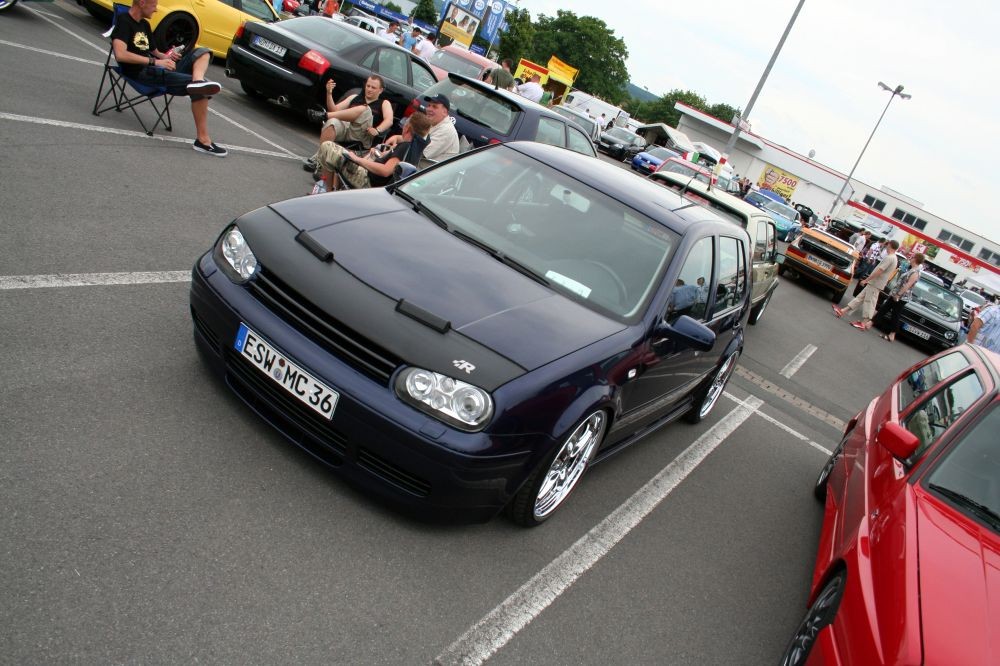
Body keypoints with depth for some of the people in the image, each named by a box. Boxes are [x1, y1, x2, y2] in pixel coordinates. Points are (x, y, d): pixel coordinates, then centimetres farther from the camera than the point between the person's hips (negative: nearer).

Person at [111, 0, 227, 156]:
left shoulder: (144, 24, 23)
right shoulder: (124, 22, -5)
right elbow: (120, 54, -20)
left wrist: (165, 56, 1)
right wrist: (155, 61, -21)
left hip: (158, 68, 9)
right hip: (143, 73, -9)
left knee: (202, 53, -5)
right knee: (201, 89, -25)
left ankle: (198, 82, -40)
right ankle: (203, 140, -31)